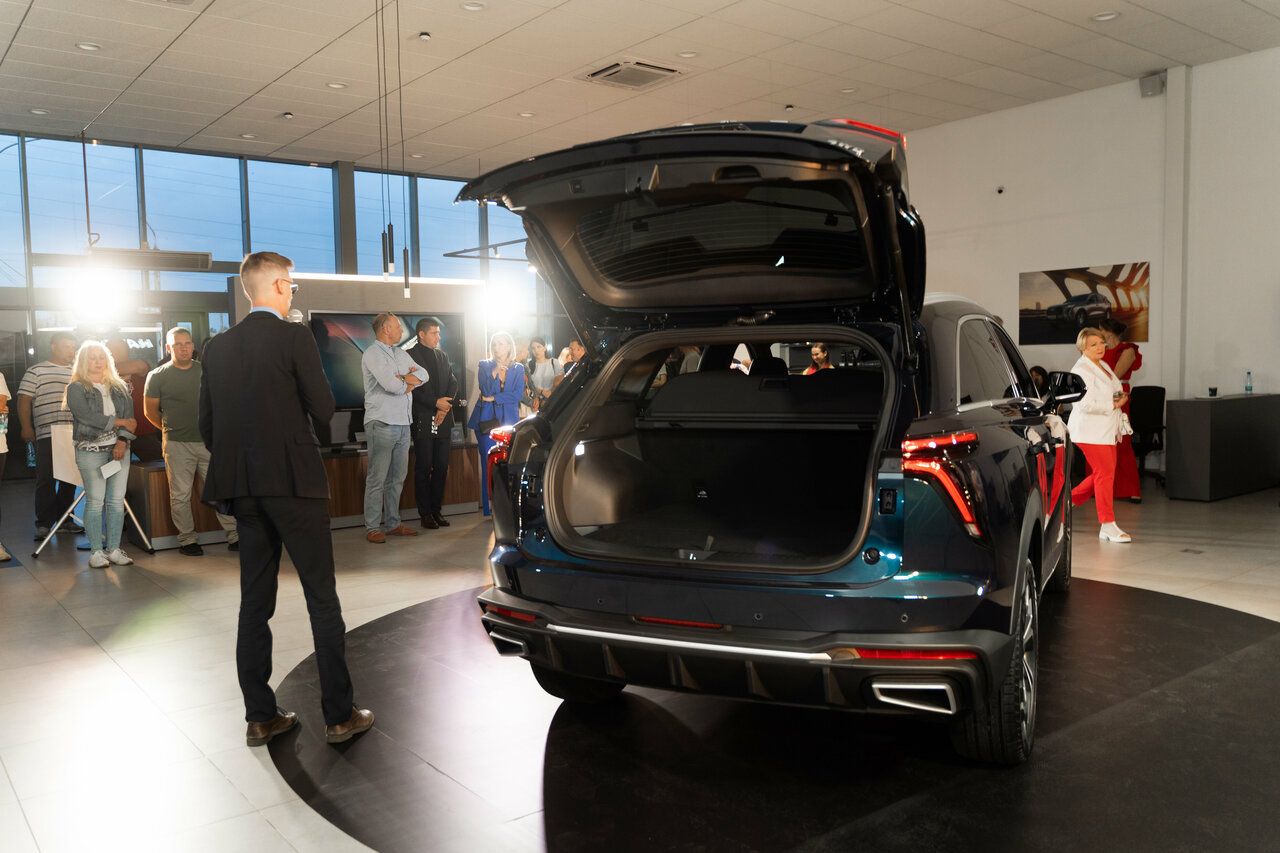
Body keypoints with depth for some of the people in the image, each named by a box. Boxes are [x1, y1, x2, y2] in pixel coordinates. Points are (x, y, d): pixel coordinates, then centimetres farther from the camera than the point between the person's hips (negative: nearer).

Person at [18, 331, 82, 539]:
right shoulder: (37, 371, 4)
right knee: (46, 480, -5)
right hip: (47, 435, -5)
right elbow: (24, 400, 1)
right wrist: (26, 428, -7)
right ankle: (44, 524, 0)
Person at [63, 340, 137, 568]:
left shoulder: (118, 387, 15)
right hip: (90, 450, -4)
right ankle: (96, 551, 2)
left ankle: (114, 549, 8)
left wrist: (122, 441, -9)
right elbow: (88, 417, -13)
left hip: (118, 449, 4)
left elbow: (129, 413, 5)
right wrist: (120, 422, -8)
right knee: (95, 501, -4)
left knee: (117, 500, 2)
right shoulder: (76, 389, 1)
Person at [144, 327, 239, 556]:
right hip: (177, 445, -2)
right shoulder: (157, 376, 1)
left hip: (209, 441, 2)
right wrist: (170, 428, 11)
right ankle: (187, 540, 12)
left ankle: (234, 535, 5)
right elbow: (150, 411, 8)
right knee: (180, 495, 2)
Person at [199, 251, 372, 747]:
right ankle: (339, 715, 7)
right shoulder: (294, 337, -9)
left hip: (242, 489, 6)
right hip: (294, 483, -6)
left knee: (255, 602, 11)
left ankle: (260, 716, 17)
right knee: (322, 598, 2)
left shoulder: (217, 347, 8)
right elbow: (324, 410, -8)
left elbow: (206, 426, 9)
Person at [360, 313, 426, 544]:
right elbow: (390, 384, -19)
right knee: (377, 479, -5)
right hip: (382, 423, -8)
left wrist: (400, 379, -8)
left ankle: (392, 524, 18)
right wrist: (409, 383, 1)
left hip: (403, 423, 8)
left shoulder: (400, 354, 19)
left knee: (397, 478, 11)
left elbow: (423, 375, 10)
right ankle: (372, 528, 0)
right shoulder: (373, 354, -7)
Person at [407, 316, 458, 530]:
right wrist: (436, 403, -14)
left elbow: (453, 383, 11)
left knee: (441, 467, 5)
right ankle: (424, 513, 4)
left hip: (443, 419, 5)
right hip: (423, 419, -5)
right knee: (424, 468, -2)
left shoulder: (442, 356, 17)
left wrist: (445, 407, -3)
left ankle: (436, 510, 13)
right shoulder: (410, 356, -2)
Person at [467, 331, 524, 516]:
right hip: (487, 419, -1)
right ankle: (490, 509, -1)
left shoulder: (518, 368, 12)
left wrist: (494, 398, -4)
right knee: (489, 464, -5)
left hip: (509, 419, 1)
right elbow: (485, 391, -4)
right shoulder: (484, 366, 10)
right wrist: (495, 374, -19)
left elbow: (518, 395, 1)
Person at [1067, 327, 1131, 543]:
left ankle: (1069, 500, 27)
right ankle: (1108, 526, -2)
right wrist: (1114, 405, -13)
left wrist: (1119, 395, 10)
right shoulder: (1081, 371, -14)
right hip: (1090, 430, -9)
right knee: (1104, 474, -8)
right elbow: (1085, 405, -20)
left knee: (1104, 473, 11)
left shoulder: (1103, 366, 15)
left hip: (1106, 430, 9)